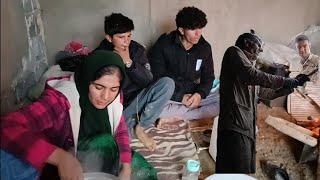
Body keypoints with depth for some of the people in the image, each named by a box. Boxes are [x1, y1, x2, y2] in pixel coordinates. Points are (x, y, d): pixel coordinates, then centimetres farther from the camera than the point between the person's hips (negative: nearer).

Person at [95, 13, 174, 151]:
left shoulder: (137, 49, -2)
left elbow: (148, 81, -8)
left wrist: (129, 62, -20)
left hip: (135, 101, 3)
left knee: (167, 83, -20)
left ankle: (139, 127, -15)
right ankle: (136, 125, -11)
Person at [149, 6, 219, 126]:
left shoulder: (205, 47, 1)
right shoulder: (163, 44, -10)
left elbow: (208, 78, 6)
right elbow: (156, 79, -11)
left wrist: (200, 94, -16)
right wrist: (180, 97, -20)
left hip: (192, 95, 4)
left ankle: (177, 117, -20)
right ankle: (198, 112, -18)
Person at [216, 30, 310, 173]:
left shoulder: (249, 65, 31)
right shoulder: (234, 51, 6)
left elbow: (265, 93, 37)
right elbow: (253, 75, -12)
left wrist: (292, 86, 30)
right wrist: (289, 81, -5)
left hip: (247, 129, 9)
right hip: (235, 127, -9)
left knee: (247, 172, 4)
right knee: (238, 172, -17)